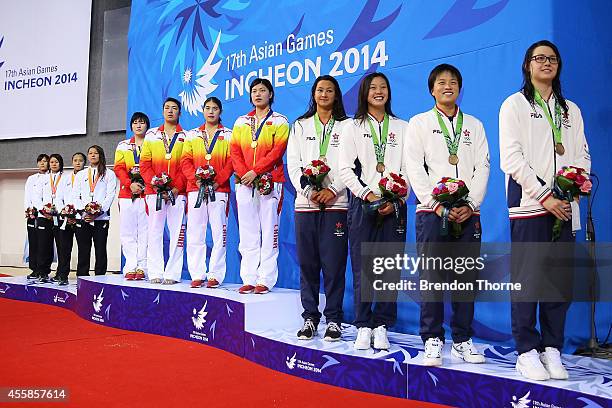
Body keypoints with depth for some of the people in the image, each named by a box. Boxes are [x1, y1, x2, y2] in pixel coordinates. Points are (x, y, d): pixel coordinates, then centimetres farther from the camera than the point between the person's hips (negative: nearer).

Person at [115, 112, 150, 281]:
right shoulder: (123, 145, 17)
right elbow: (119, 168, 6)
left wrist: (145, 185, -14)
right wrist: (130, 184, -10)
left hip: (147, 193, -2)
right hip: (127, 194, 2)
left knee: (145, 231, -5)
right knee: (127, 232, 0)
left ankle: (141, 267, -1)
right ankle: (130, 267, 3)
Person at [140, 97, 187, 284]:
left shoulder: (186, 136, 8)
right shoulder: (151, 135, 14)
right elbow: (144, 164, 9)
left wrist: (177, 188, -11)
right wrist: (157, 186, -6)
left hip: (178, 192, -2)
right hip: (154, 191, 2)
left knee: (177, 233, -3)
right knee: (154, 232, 1)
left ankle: (172, 274, 1)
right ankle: (155, 273, 7)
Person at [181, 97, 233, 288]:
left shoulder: (228, 135, 9)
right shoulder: (192, 135, 16)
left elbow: (231, 161, 1)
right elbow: (185, 161, 9)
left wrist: (218, 180, -12)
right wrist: (196, 179, -7)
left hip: (219, 189, -2)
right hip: (195, 188, 2)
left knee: (219, 233, -4)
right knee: (195, 233, 1)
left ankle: (215, 275, 2)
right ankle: (197, 275, 7)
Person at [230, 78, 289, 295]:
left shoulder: (279, 121, 6)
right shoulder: (241, 122, 18)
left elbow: (277, 151, -7)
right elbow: (234, 150, 9)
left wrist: (255, 171, -15)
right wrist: (243, 173, -7)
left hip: (270, 182, -4)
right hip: (244, 184, 4)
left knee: (269, 232, -4)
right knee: (247, 233, 4)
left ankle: (265, 280, 0)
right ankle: (248, 279, 9)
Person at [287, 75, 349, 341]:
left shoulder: (346, 126, 9)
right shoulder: (300, 126, 16)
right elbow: (293, 164, 8)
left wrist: (333, 190, -13)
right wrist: (308, 191, -7)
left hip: (336, 203, -2)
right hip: (305, 202, 2)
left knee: (334, 263, -3)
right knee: (307, 262, 4)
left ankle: (333, 319, 6)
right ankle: (310, 318, 13)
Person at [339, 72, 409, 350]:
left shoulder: (401, 127, 14)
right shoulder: (352, 127, 11)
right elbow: (345, 169, 2)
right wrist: (368, 194, -10)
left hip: (393, 206, 1)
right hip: (362, 203, -1)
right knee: (362, 267, -1)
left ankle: (381, 327, 8)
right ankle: (363, 326, 8)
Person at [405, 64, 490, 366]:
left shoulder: (474, 125, 18)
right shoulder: (419, 123, 10)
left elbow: (482, 167, 9)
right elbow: (415, 168, 0)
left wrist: (470, 205, -6)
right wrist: (439, 206, -10)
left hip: (467, 213, 3)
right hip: (432, 212, -2)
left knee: (466, 278, 3)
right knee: (431, 278, -4)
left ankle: (462, 340, 13)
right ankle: (433, 340, 5)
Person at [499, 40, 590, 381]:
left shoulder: (571, 110, 21)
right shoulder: (515, 104, 5)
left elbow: (582, 154, 16)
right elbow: (512, 158, -5)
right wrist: (544, 197, -11)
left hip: (563, 207, 5)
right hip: (529, 204, -4)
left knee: (561, 281, 4)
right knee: (527, 278, -5)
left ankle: (552, 348, 13)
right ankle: (528, 351, 4)